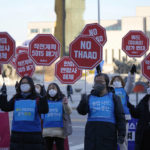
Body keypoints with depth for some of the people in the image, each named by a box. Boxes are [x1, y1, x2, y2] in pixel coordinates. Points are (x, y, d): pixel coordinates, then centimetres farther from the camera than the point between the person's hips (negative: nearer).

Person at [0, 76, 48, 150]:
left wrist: (43, 98, -22)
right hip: (17, 134, 3)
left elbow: (44, 110, -11)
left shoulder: (37, 99, 1)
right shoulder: (16, 99, 11)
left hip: (33, 134, -3)